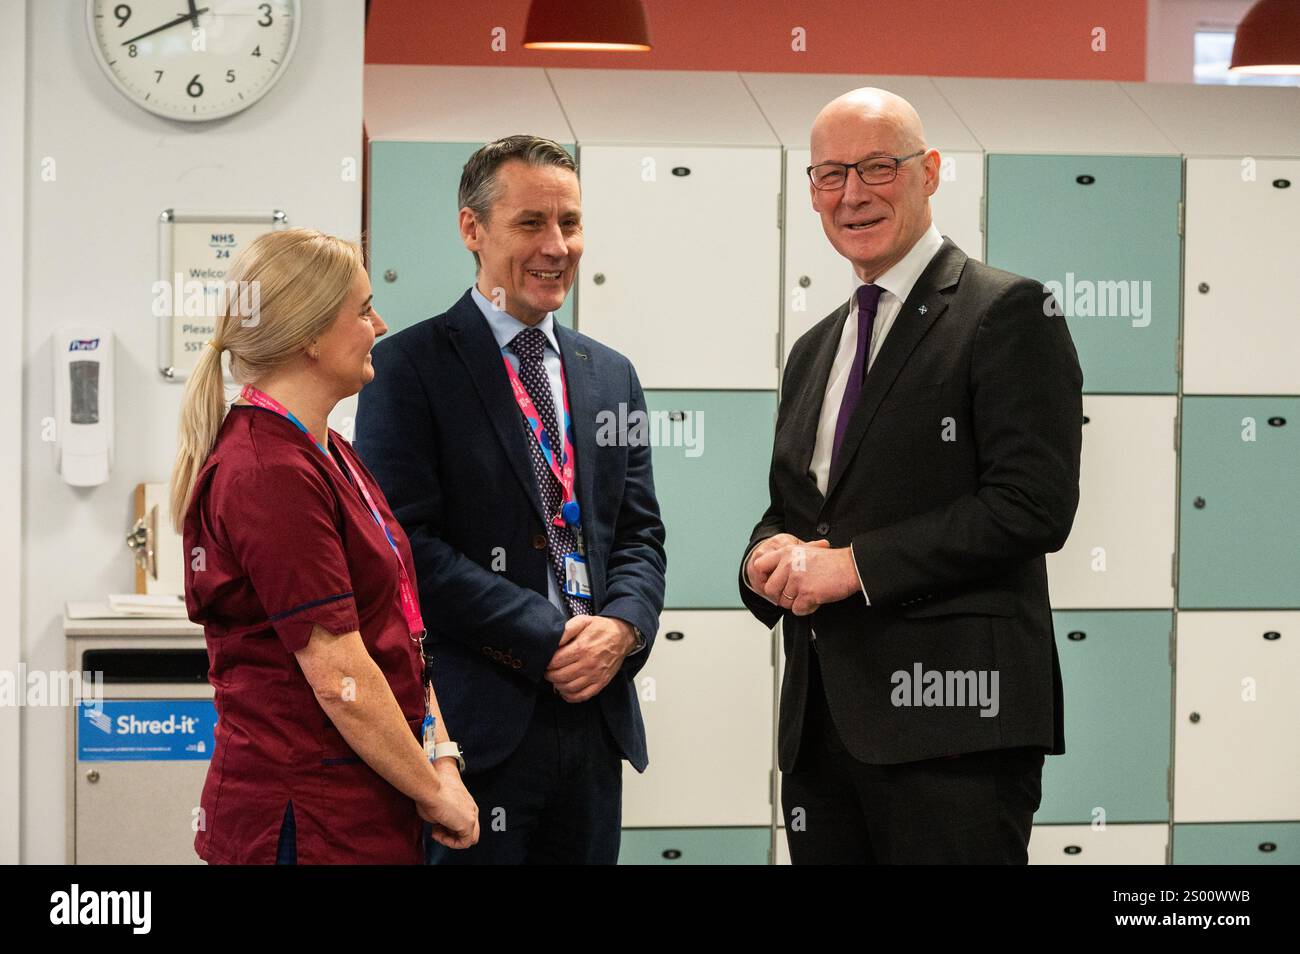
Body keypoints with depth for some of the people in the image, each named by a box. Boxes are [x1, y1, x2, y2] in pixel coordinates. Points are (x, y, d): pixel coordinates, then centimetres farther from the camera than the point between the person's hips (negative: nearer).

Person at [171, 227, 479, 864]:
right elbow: (338, 677, -19)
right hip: (310, 824, -9)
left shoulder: (328, 454, 14)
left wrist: (440, 756, 3)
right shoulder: (271, 475, -18)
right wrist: (435, 792, -11)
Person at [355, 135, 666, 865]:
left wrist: (622, 626, -7)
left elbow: (640, 531, 14)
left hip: (595, 715, 6)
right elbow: (408, 542, -12)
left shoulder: (612, 375, 15)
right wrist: (549, 640, -15)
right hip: (476, 719, -5)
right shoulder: (411, 365, -4)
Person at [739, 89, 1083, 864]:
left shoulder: (1009, 312, -4)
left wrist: (856, 564, -15)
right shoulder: (815, 350, 20)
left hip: (951, 721, -7)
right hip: (821, 719, 7)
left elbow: (1033, 504, -14)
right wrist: (769, 563, 0)